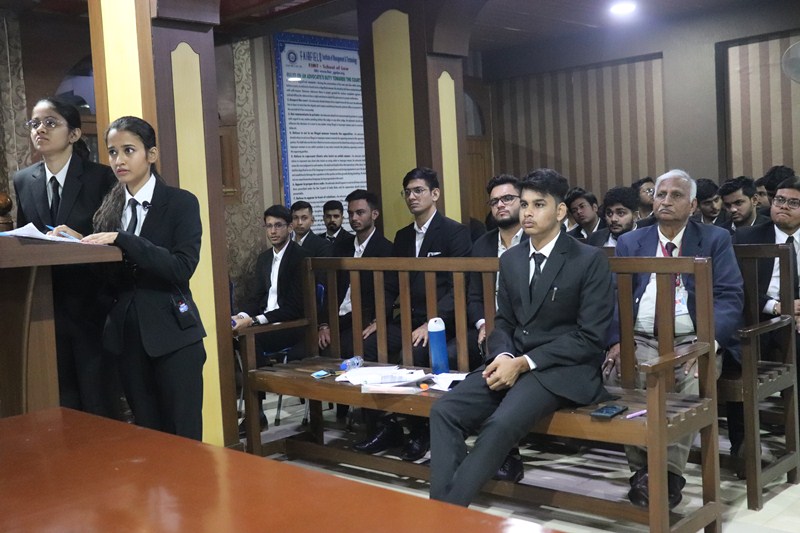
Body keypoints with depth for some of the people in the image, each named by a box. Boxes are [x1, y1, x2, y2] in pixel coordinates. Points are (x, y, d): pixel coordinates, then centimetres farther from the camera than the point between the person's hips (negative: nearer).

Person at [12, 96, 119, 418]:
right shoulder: (23, 181, 10)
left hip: (91, 308, -4)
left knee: (100, 407, 2)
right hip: (45, 309, 4)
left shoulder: (102, 178, -4)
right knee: (59, 407, 11)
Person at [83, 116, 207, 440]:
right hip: (126, 333, 5)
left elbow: (182, 268, -17)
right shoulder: (109, 207, 11)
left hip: (171, 332, -5)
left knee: (183, 437, 0)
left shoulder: (181, 203, -4)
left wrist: (122, 240, -23)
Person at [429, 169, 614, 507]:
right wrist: (503, 356, -8)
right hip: (512, 362, 6)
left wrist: (524, 363, -17)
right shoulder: (510, 259, 14)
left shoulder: (590, 260, -4)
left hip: (563, 369, -6)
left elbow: (590, 338, -10)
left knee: (501, 424, -32)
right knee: (444, 411, -19)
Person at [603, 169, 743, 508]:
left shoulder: (716, 240, 10)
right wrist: (617, 341, -14)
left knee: (696, 379, -34)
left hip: (692, 341, -1)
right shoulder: (630, 243, 16)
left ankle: (669, 472, -20)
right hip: (641, 341, 2)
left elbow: (730, 297, -1)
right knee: (616, 375, -29)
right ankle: (641, 469, -14)